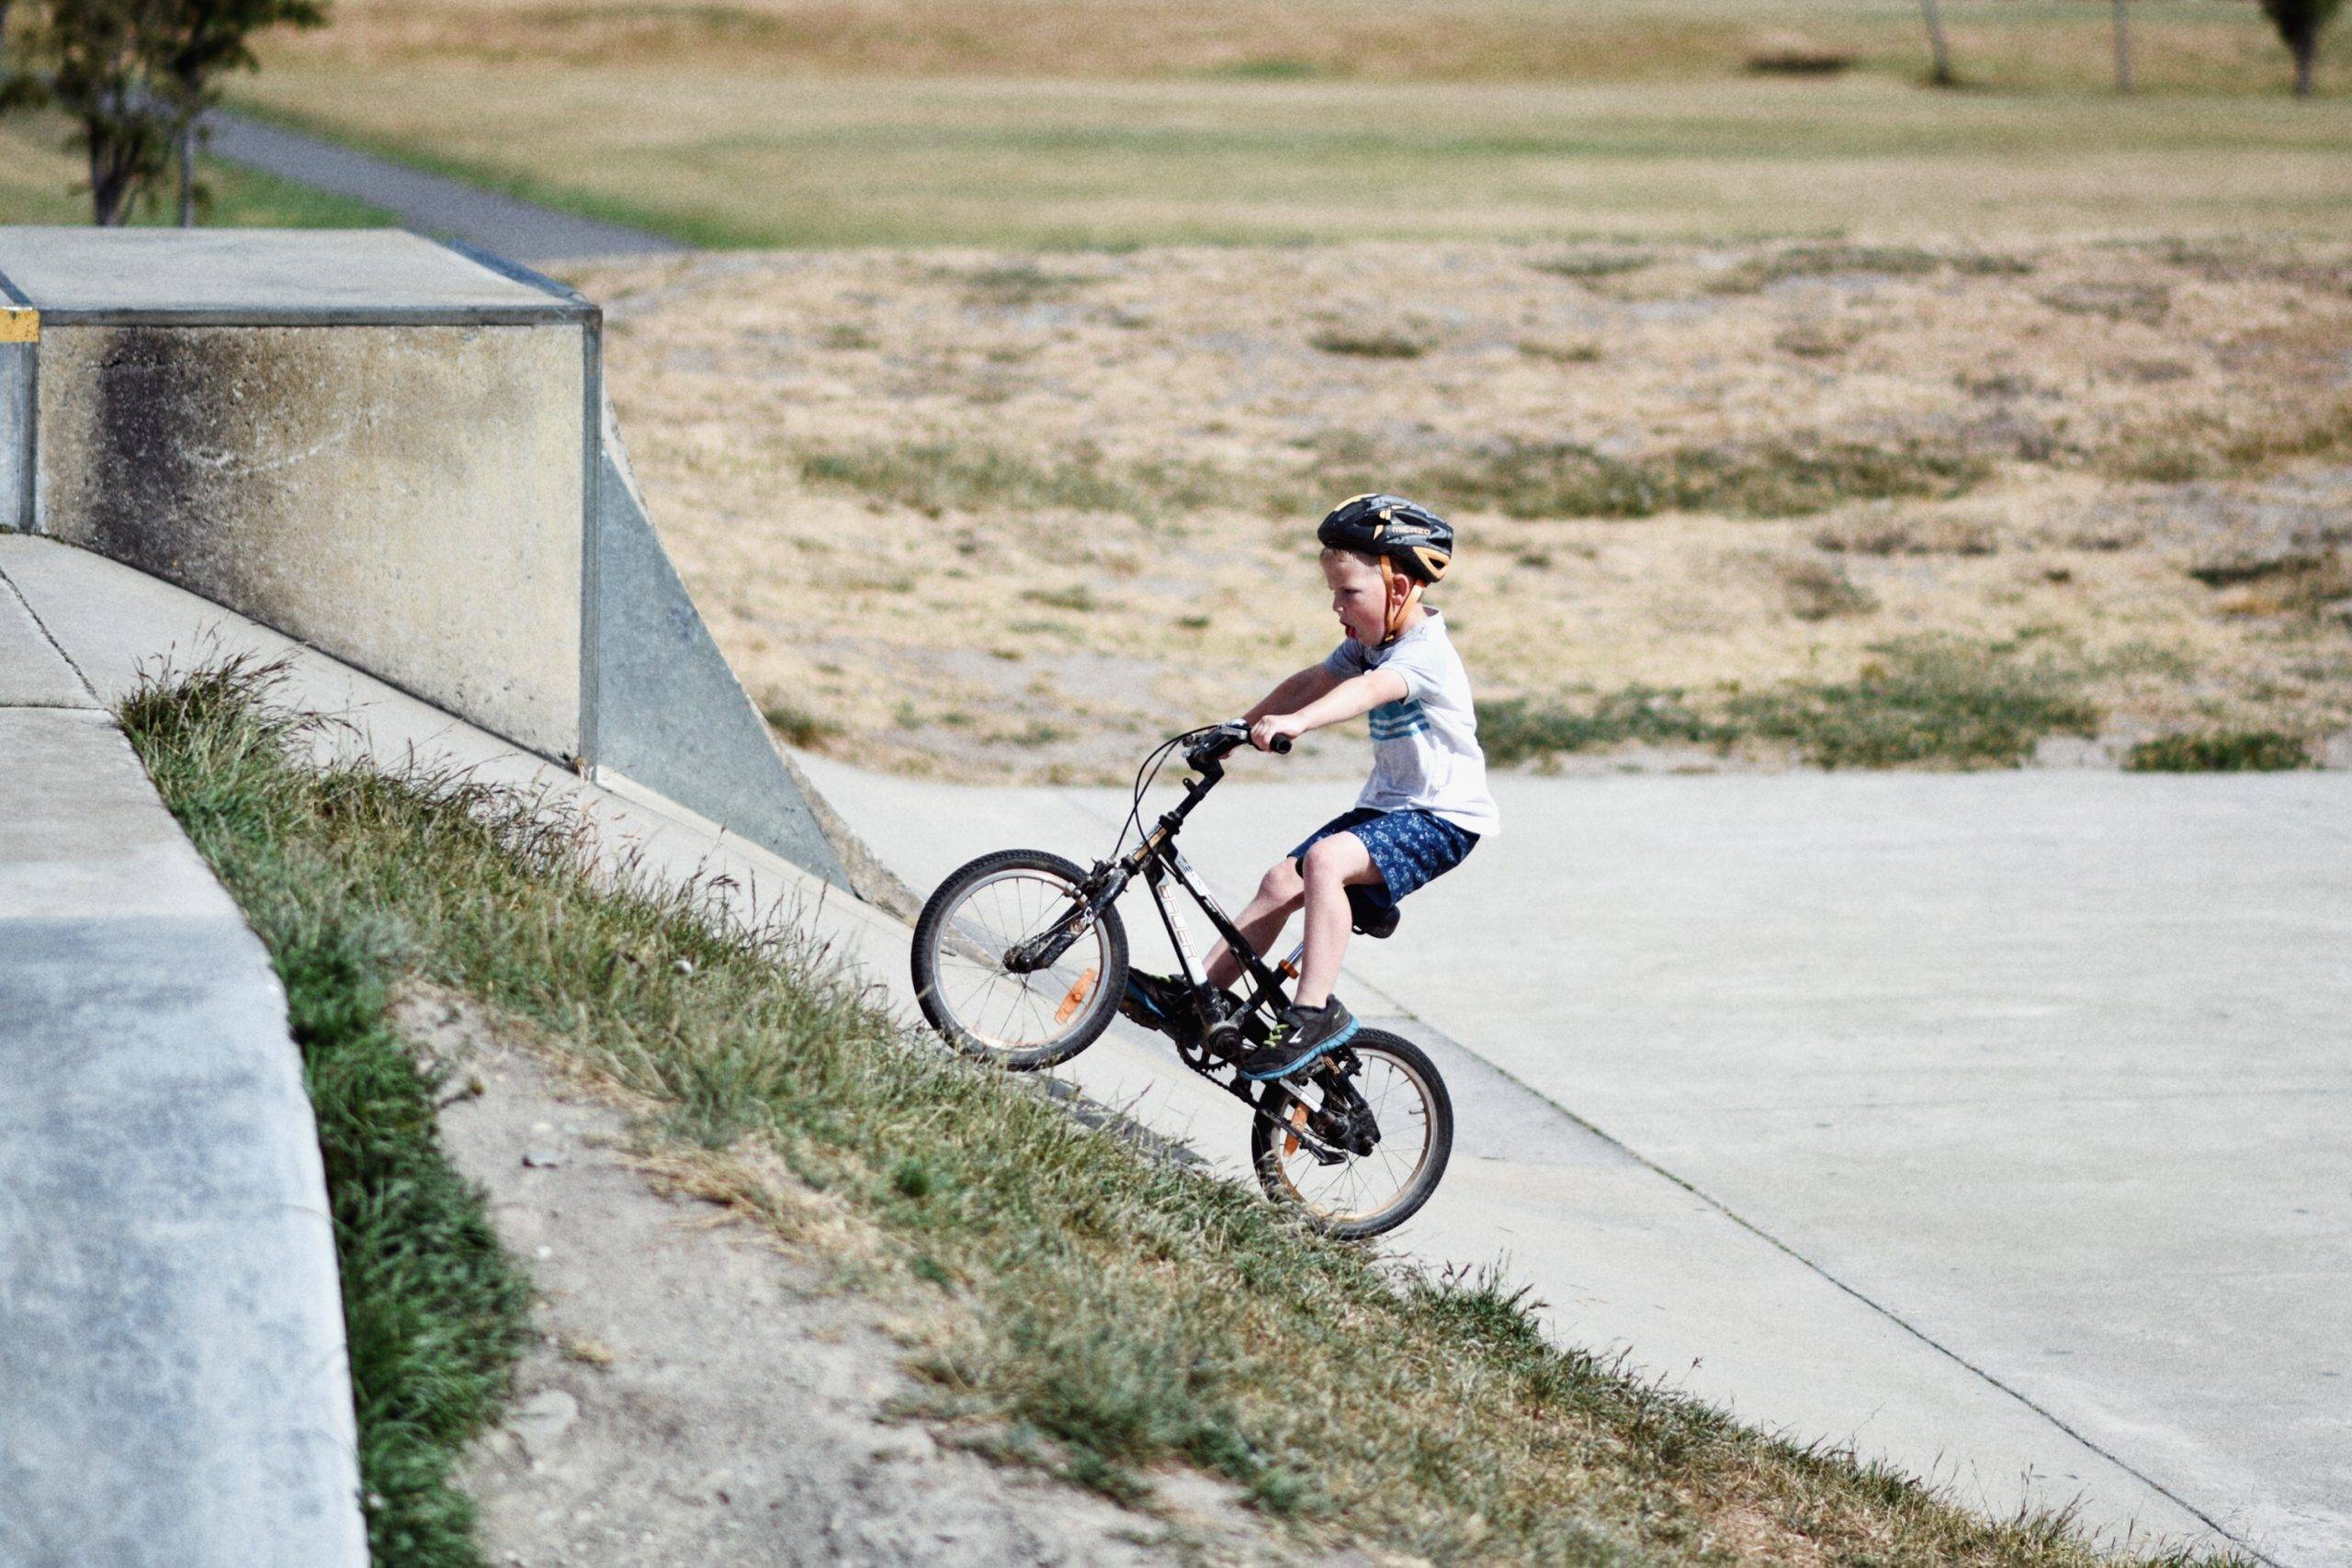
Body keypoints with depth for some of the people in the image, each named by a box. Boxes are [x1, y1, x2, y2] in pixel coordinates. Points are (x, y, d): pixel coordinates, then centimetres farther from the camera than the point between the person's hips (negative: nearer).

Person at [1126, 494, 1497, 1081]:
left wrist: (1293, 722, -54)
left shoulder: (1425, 652, -21)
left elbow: (1369, 690, -39)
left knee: (1326, 860, -30)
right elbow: (1312, 683, 19)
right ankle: (1206, 994, 5)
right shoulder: (1370, 643, 10)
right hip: (1386, 805, 9)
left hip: (1441, 817, -9)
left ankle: (1314, 1010, -29)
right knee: (1283, 881, -1)